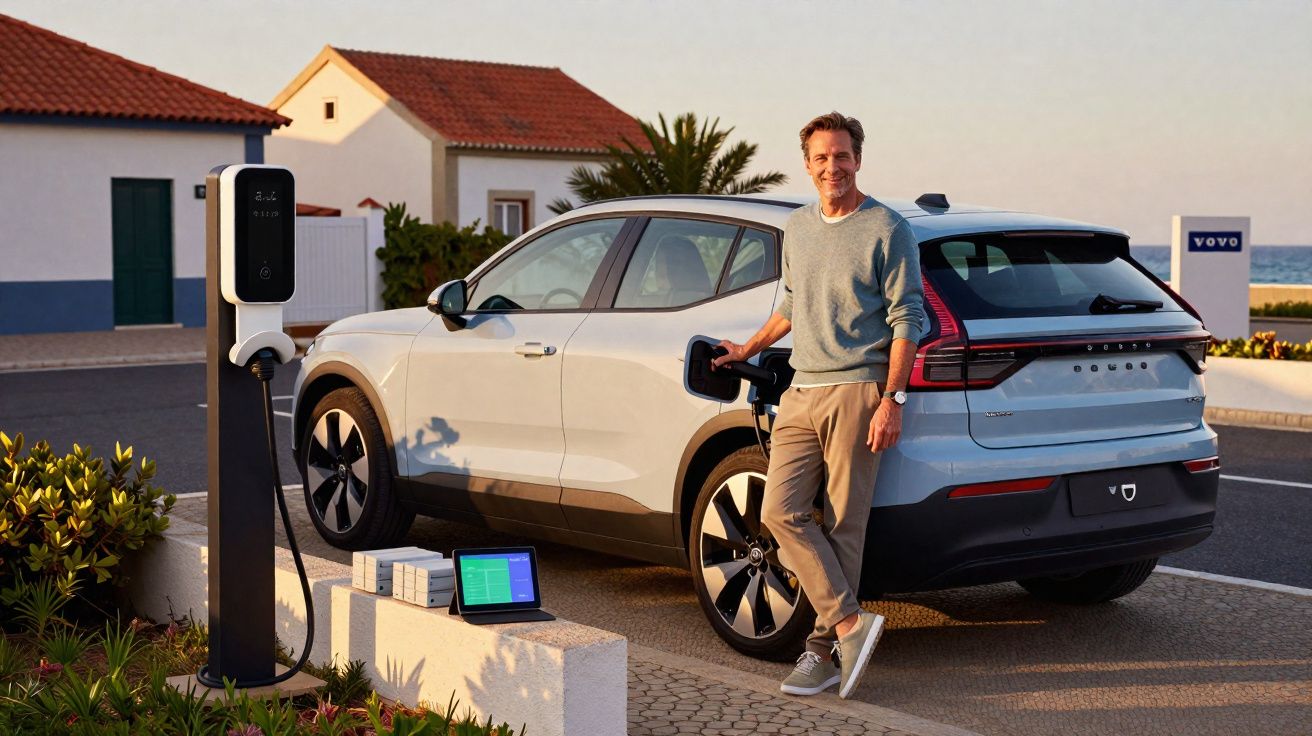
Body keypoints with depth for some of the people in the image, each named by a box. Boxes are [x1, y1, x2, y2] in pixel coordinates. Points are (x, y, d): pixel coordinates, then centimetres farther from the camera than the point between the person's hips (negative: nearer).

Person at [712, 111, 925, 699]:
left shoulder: (887, 231, -2)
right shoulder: (797, 229, 17)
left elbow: (907, 319, -5)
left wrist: (892, 399, -13)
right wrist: (749, 348, 37)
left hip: (856, 392, -6)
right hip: (800, 393, 6)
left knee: (843, 525, -4)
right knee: (781, 511, -8)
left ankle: (826, 649, 2)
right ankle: (850, 622, -7)